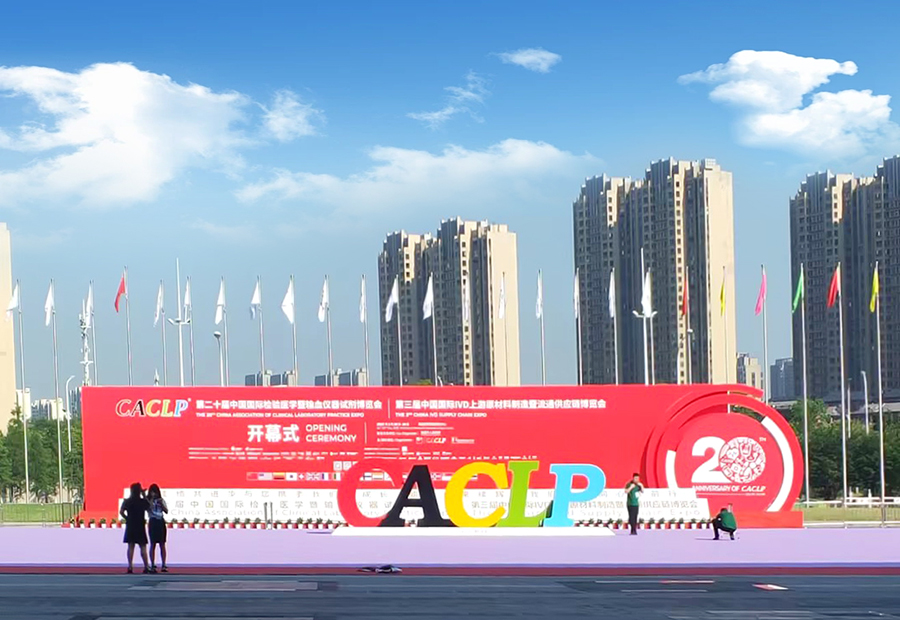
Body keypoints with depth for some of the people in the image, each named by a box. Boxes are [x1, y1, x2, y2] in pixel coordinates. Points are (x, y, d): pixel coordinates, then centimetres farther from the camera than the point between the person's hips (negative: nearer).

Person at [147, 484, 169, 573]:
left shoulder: (161, 500, 10)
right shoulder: (148, 500, 2)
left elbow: (166, 511, 6)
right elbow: (149, 508, -16)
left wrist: (162, 504, -6)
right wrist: (152, 499, -15)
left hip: (161, 522, 3)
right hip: (153, 522, -3)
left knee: (162, 544, 3)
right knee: (153, 544, -3)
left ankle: (164, 565, 4)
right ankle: (152, 565, 0)